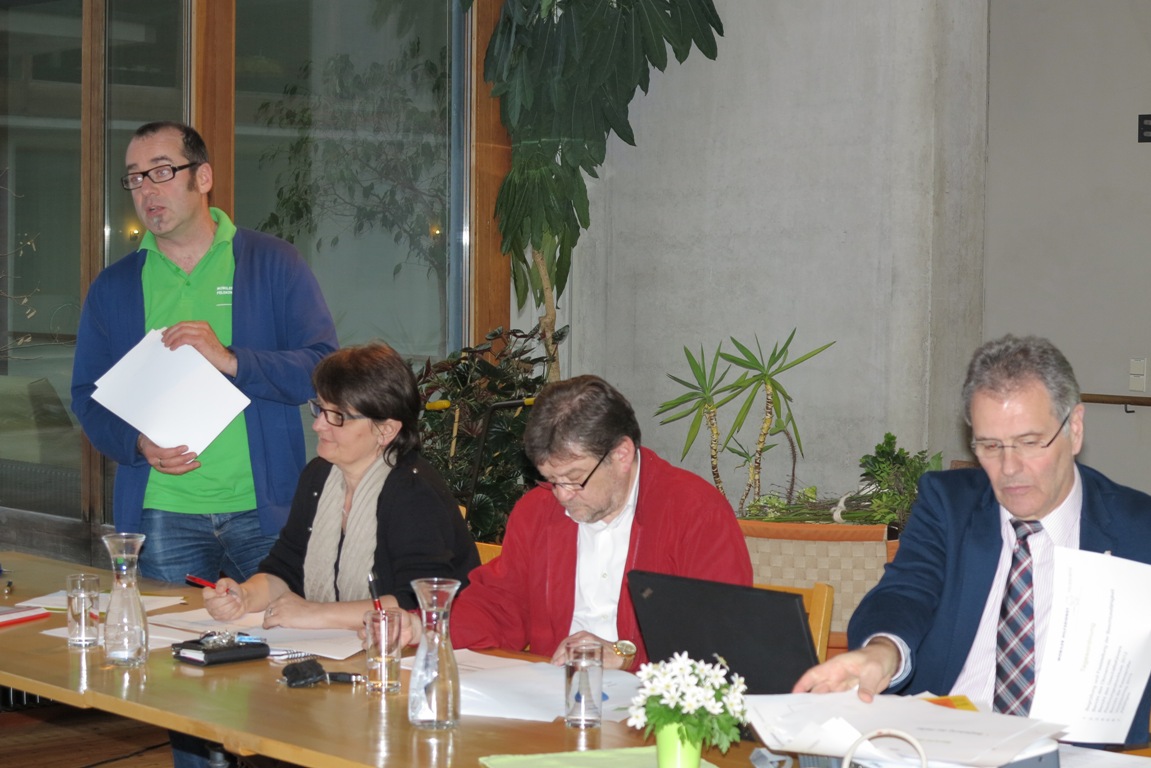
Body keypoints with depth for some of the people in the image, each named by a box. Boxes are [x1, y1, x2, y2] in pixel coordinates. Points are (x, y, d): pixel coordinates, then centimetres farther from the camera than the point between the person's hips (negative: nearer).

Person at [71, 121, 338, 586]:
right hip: (162, 512, 2)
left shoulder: (273, 263, 3)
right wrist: (137, 443, -10)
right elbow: (87, 396, 10)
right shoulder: (113, 287, 11)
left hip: (264, 510, -1)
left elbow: (324, 368, -4)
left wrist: (230, 361, -18)